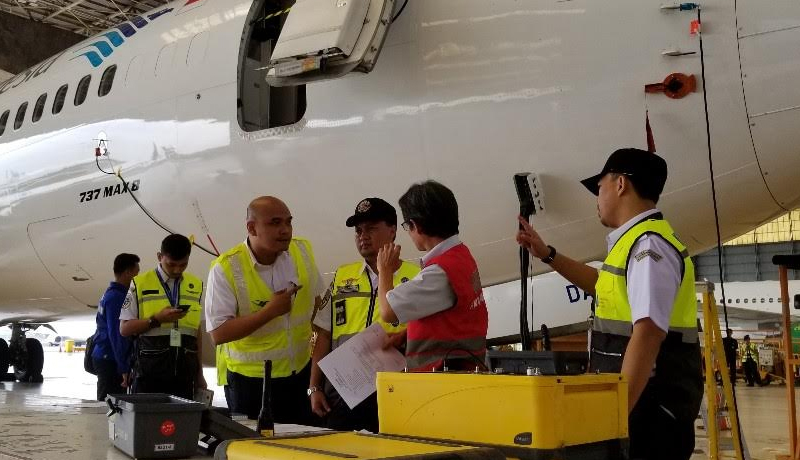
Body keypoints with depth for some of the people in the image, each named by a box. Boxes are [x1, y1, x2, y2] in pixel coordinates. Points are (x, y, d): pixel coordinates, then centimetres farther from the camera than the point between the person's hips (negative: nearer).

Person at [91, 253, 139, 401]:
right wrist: (124, 368, -19)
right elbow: (116, 335, -19)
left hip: (104, 357, 10)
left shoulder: (109, 294, 15)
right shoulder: (116, 297, -15)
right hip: (110, 361, -10)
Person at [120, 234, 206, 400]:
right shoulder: (140, 284, 1)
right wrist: (157, 319, -14)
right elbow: (125, 329, 1)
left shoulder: (196, 286, 11)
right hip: (149, 371, -3)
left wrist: (199, 373, 15)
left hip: (184, 373, 3)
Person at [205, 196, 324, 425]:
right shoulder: (225, 268, -15)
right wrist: (270, 311, -22)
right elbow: (218, 334, -19)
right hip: (251, 382, -4)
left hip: (302, 373, 4)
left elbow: (319, 301, 13)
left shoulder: (303, 251, -1)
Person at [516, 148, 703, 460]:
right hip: (641, 401, 10)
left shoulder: (649, 246, -16)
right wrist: (547, 255, 34)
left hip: (651, 408, -10)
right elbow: (606, 287, 35)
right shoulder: (639, 242, 15)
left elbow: (647, 335, -25)